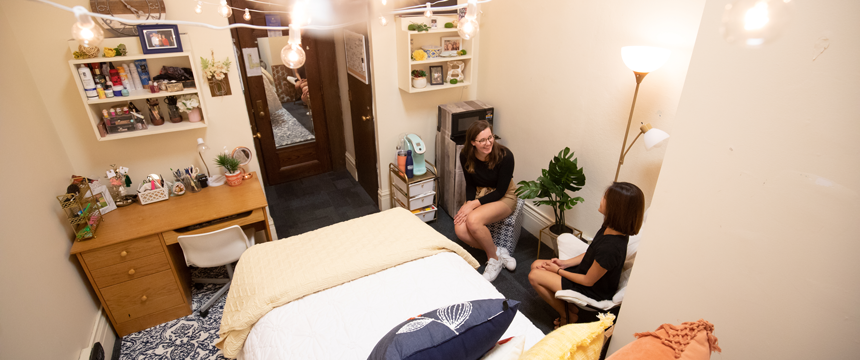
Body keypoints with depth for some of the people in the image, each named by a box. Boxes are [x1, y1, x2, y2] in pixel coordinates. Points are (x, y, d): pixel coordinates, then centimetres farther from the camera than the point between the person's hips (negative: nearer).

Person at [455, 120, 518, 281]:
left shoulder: (505, 156, -24)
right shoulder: (466, 156, -12)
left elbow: (500, 191, -18)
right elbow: (470, 185, 1)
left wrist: (474, 204, -26)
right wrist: (468, 204, -17)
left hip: (504, 197, -4)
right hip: (479, 194, 5)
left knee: (473, 220, -33)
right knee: (460, 229, -22)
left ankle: (494, 259, -6)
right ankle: (499, 252, -2)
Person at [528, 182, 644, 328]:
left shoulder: (610, 247, -38)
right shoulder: (609, 228, -12)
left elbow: (588, 281, -23)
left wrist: (558, 271, -10)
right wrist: (565, 263, -2)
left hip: (594, 291, -8)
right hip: (584, 271, 8)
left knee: (534, 276, -7)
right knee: (536, 265, 6)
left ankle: (567, 317, 12)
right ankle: (570, 306, 13)